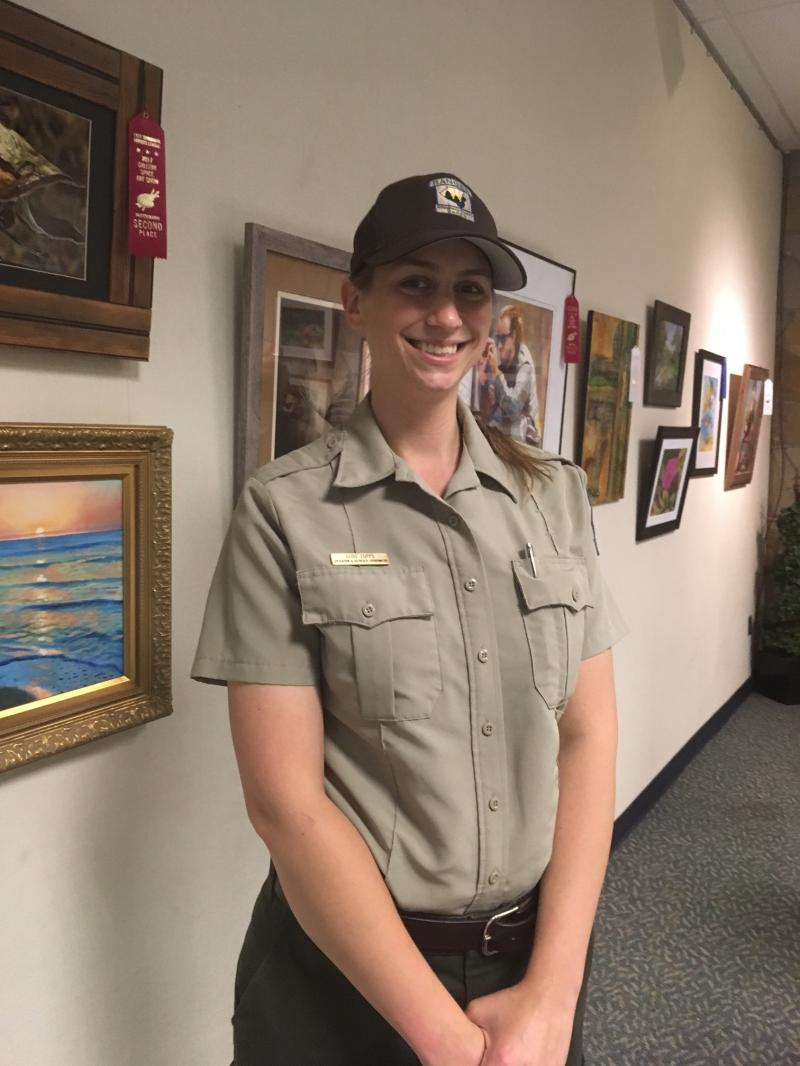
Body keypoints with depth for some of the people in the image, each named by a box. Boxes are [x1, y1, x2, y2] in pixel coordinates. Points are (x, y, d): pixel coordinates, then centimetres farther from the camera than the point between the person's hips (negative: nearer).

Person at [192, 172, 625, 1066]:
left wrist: (551, 991, -11)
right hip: (347, 969, -3)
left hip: (543, 949, 3)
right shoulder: (283, 511, -13)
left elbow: (588, 735, -3)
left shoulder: (556, 495, -2)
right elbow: (284, 797, -15)